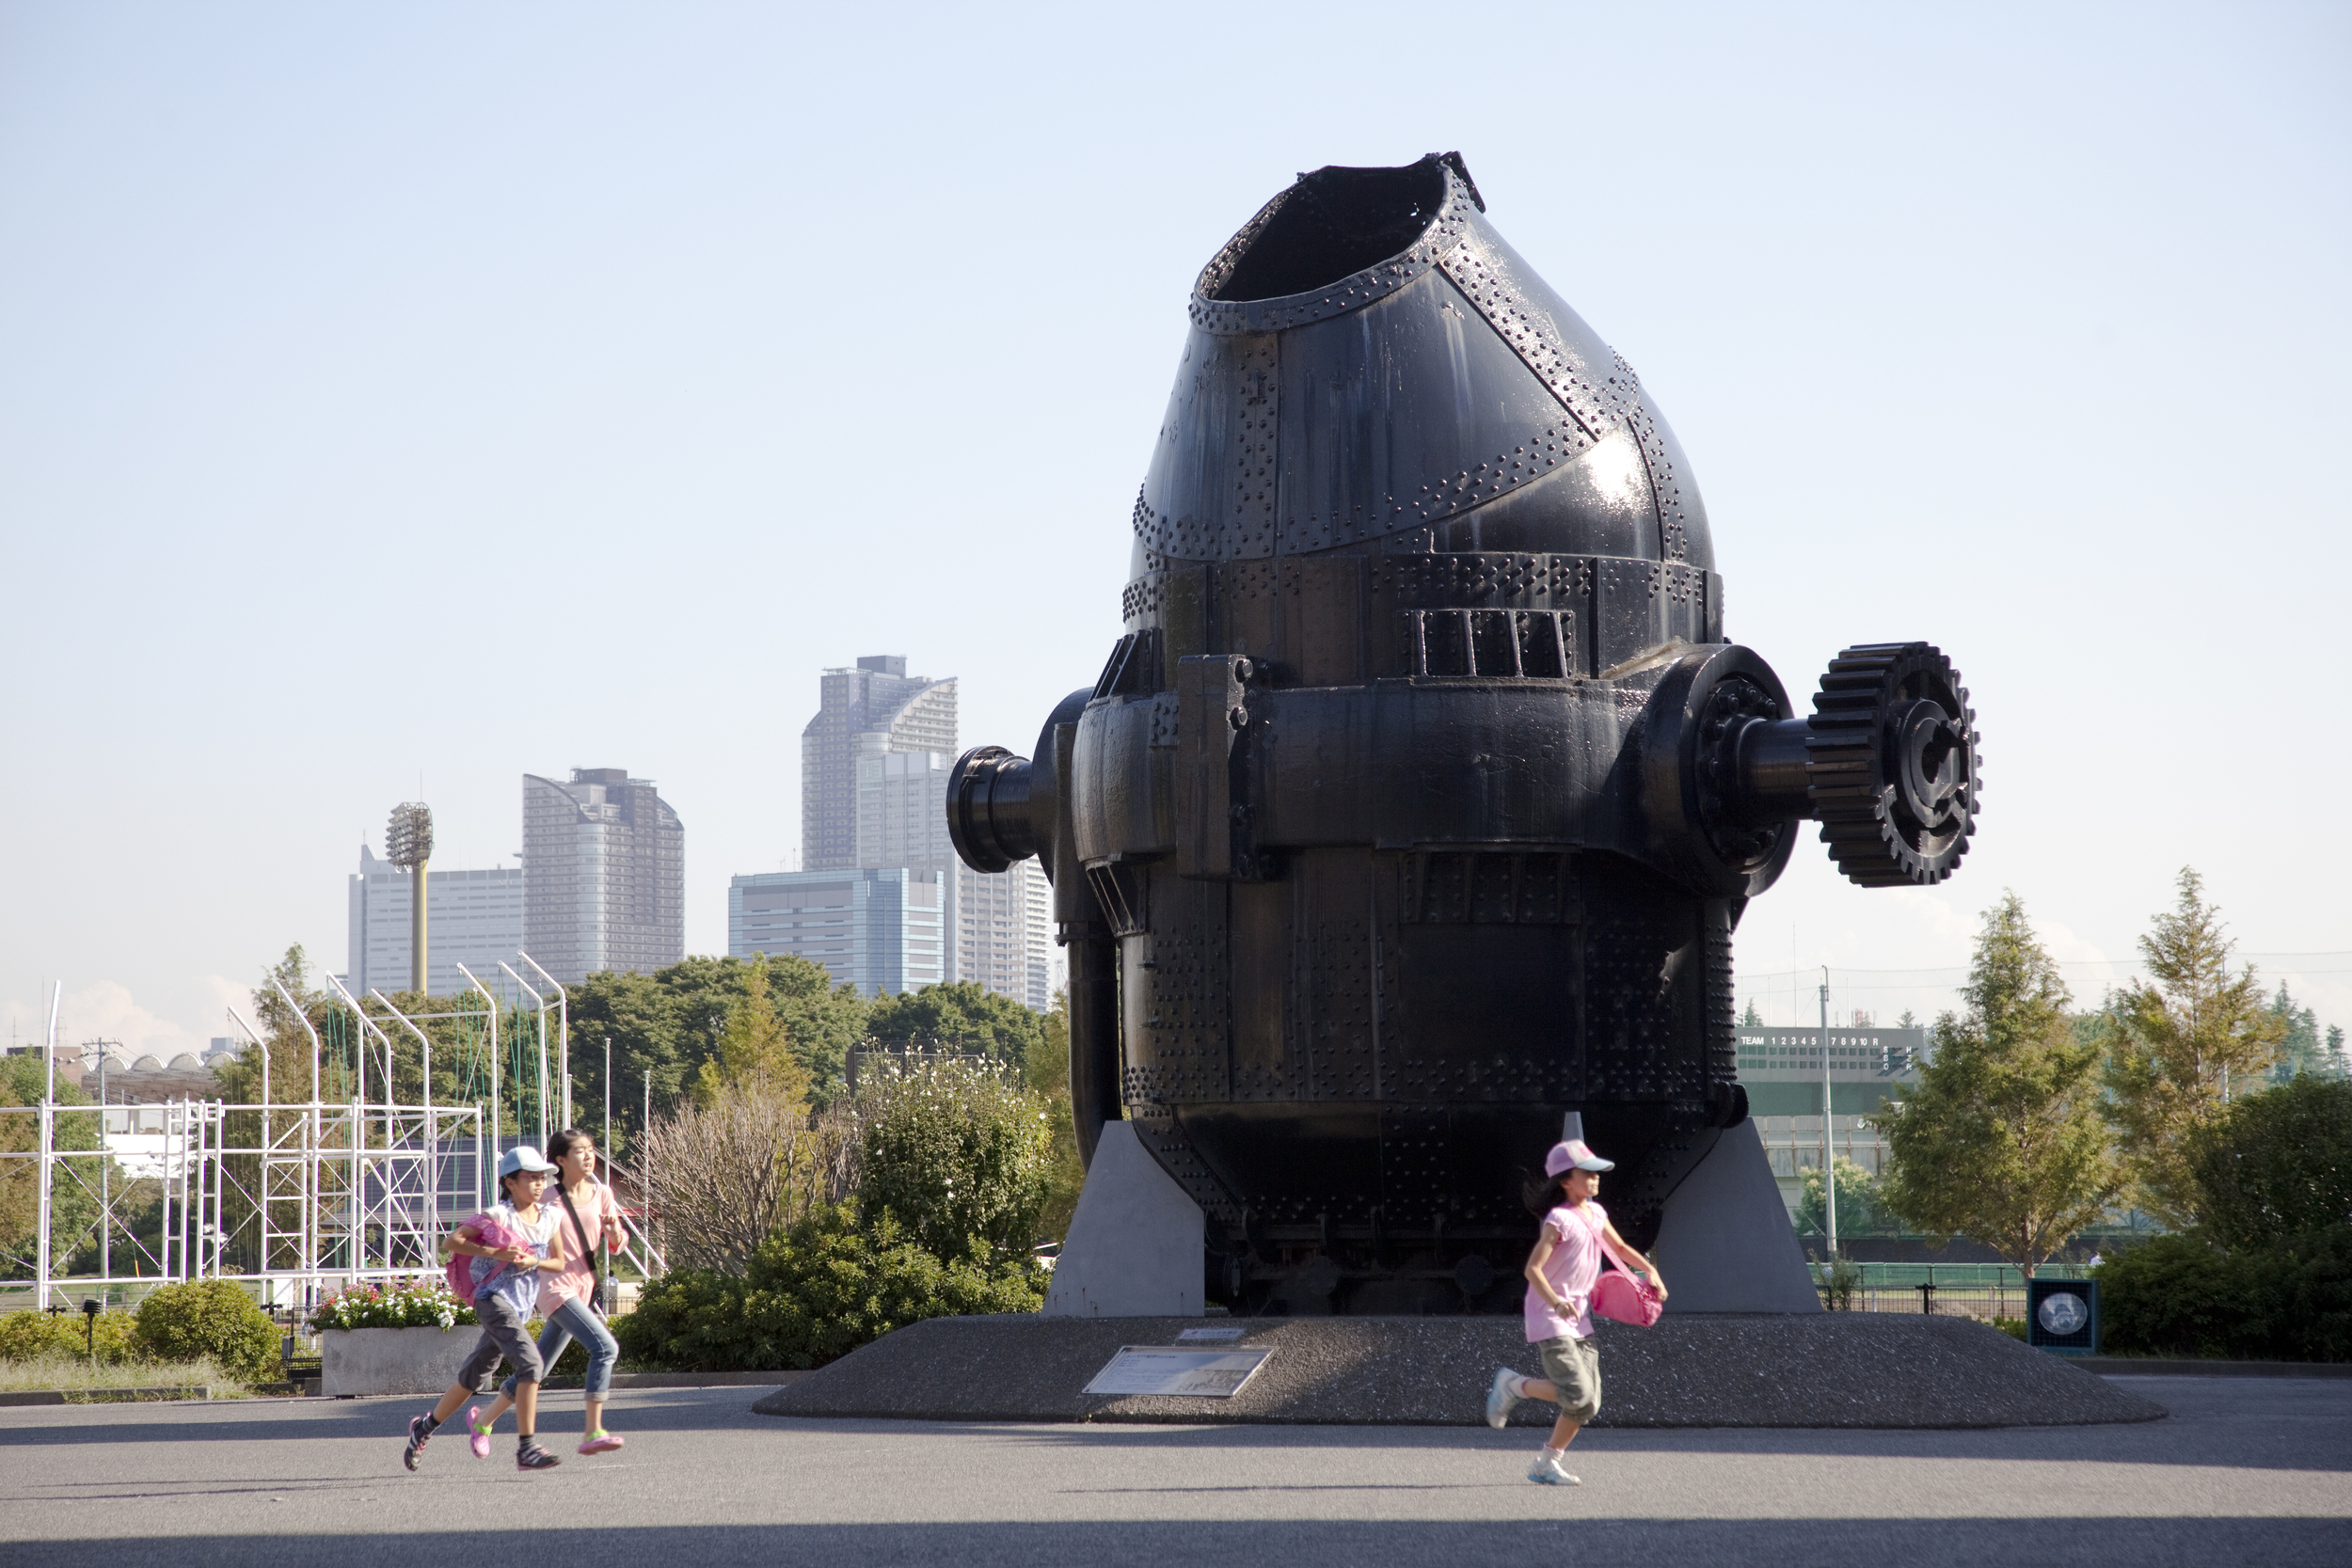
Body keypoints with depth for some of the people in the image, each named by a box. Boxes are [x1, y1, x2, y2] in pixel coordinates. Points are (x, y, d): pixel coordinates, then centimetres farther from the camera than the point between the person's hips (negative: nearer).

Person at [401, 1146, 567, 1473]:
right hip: (493, 1299, -7)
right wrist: (495, 1253, -23)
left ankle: (425, 1427, 38)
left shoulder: (550, 1216, 7)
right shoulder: (501, 1216, -11)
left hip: (521, 1307, 7)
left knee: (474, 1378, 18)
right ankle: (527, 1449, -23)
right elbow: (453, 1241, -12)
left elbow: (558, 1262, 13)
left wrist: (534, 1262, -8)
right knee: (530, 1362, -24)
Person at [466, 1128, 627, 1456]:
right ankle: (592, 1432, -25)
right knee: (605, 1347, -24)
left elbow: (615, 1246, 5)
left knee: (536, 1369, 14)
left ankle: (483, 1421, 31)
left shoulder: (600, 1194, 8)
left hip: (584, 1290, 6)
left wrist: (615, 1230, -15)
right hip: (557, 1289, -6)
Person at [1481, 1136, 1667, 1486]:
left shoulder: (1596, 1214, 8)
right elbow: (1532, 1269, -22)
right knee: (1577, 1395, -19)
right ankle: (1513, 1385, 3)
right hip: (1549, 1319, -8)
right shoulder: (1560, 1220, -16)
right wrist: (1557, 1302, -36)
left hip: (1579, 1319, 8)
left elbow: (1620, 1249, 25)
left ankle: (1548, 1463, 15)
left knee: (1588, 1404, 2)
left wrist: (1650, 1270, 9)